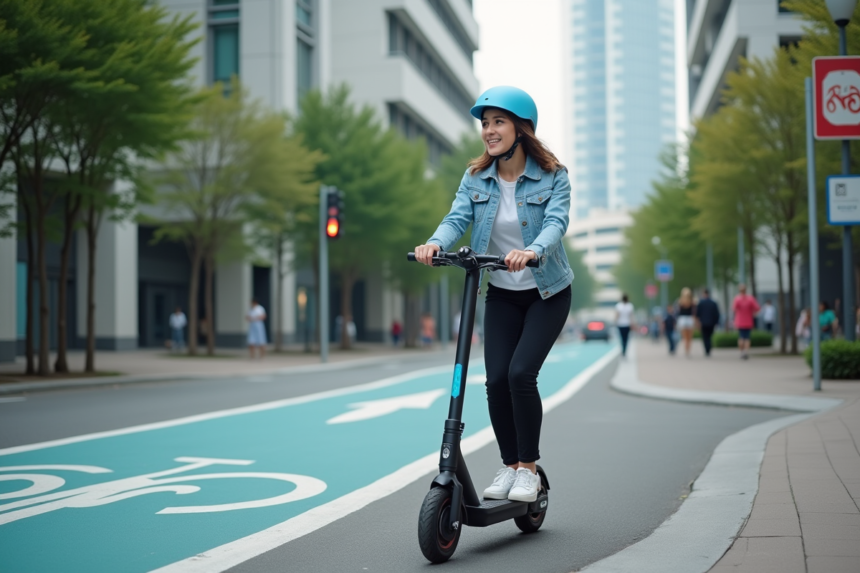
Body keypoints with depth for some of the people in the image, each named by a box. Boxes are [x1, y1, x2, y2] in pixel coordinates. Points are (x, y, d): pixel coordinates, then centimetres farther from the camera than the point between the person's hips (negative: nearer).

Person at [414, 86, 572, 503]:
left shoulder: (553, 176, -11)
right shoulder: (476, 178, -1)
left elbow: (556, 222, -26)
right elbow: (458, 218, -13)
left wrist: (532, 251, -48)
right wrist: (435, 243, -36)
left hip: (548, 292, -4)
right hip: (502, 294, 4)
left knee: (521, 372, -18)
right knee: (496, 379, -7)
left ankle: (529, 468, 0)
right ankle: (509, 465, 13)